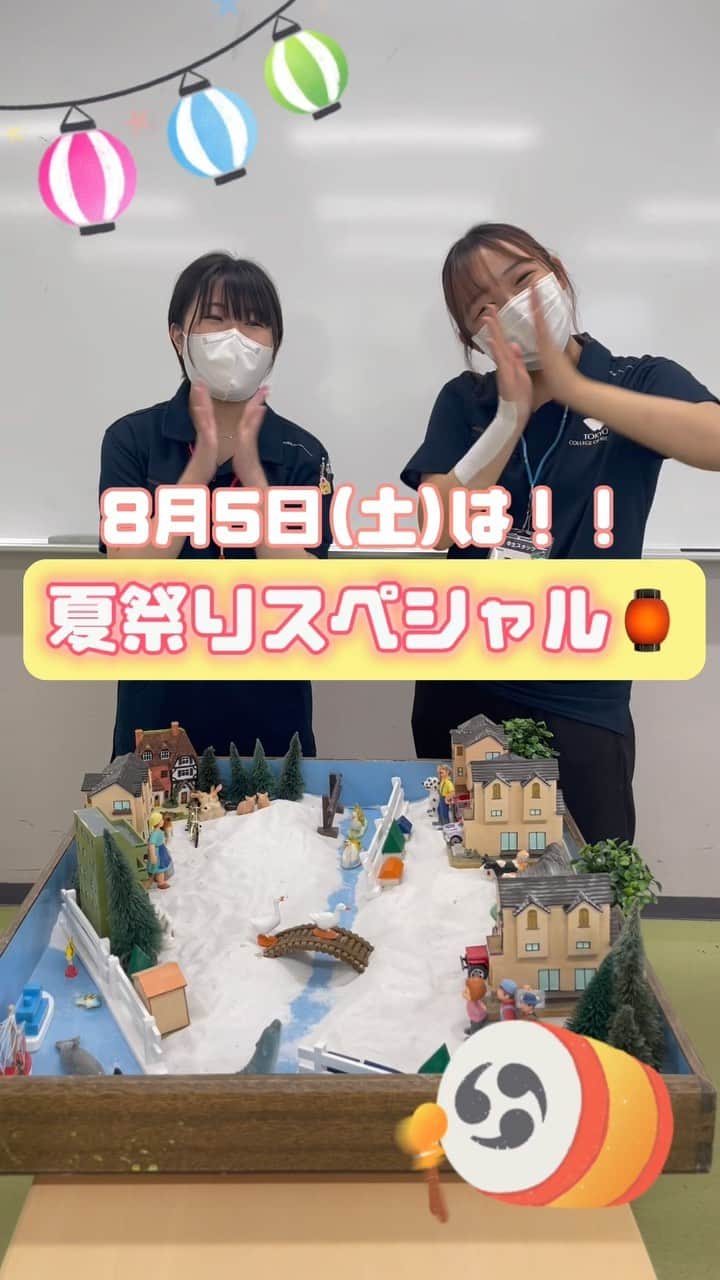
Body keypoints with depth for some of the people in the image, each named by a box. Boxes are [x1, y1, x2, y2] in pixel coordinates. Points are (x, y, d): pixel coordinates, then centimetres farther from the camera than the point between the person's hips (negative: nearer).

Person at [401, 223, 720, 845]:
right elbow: (439, 528, -8)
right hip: (459, 688, 3)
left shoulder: (644, 382, -4)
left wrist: (571, 386, -25)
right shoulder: (464, 402, 4)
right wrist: (511, 417, -18)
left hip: (581, 702, -3)